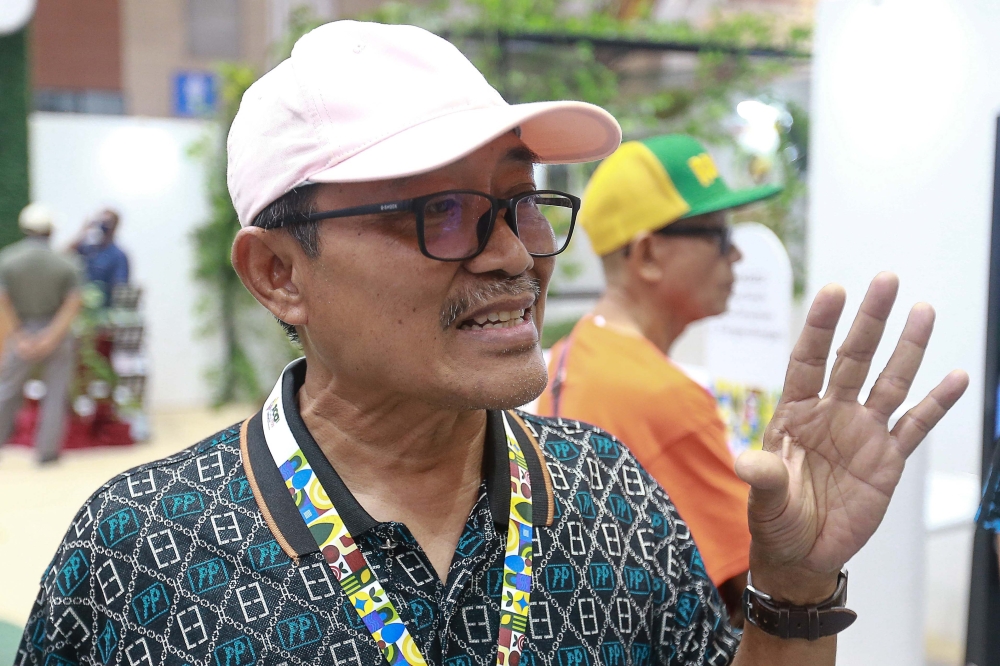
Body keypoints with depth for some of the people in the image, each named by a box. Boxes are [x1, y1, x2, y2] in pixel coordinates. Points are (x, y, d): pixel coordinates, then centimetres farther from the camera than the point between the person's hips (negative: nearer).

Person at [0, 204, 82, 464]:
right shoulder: (65, 265, -7)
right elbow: (73, 304, -15)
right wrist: (51, 337, -17)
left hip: (23, 334, 1)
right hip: (57, 334, 0)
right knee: (56, 394, 7)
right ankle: (47, 450, 7)